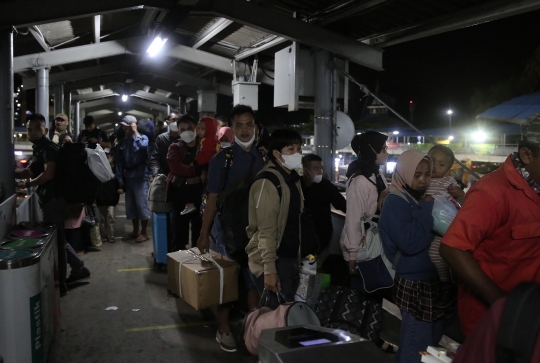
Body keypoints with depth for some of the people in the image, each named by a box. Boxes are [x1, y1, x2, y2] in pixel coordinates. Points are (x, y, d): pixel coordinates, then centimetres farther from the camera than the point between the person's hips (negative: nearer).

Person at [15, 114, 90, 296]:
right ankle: (79, 269, 30)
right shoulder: (38, 149, 17)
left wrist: (28, 184, -19)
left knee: (55, 241, -4)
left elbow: (48, 174, -24)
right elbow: (28, 171, 14)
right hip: (49, 199, 10)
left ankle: (59, 284, 5)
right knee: (57, 239, 18)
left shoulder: (49, 148, -14)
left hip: (54, 199, -10)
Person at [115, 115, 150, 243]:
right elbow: (119, 161, 11)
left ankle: (144, 232, 7)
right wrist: (120, 178, 3)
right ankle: (135, 231, 21)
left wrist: (135, 132, -16)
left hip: (140, 176, -6)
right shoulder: (123, 142, 13)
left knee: (141, 205, -3)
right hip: (128, 177, 6)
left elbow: (143, 146, -26)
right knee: (130, 205, 10)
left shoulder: (142, 138, -2)